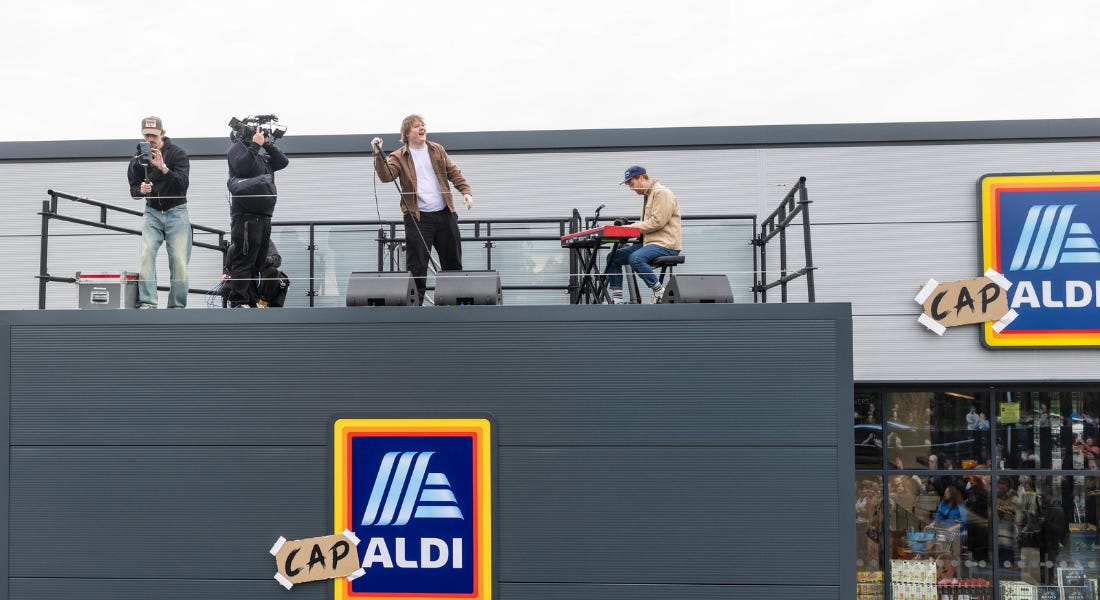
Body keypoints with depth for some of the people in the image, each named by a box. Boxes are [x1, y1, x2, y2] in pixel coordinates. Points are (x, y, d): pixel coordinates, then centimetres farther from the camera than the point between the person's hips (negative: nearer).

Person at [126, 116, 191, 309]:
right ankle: (147, 302, -16)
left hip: (176, 212, -2)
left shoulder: (177, 154, -5)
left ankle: (177, 305, 0)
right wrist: (140, 190, -16)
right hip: (152, 212, 3)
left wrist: (163, 167, -30)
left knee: (179, 260, -8)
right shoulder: (138, 158, 5)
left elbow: (183, 184, -17)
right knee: (146, 254, -15)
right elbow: (133, 190, 8)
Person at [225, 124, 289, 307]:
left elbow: (283, 162, 14)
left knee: (257, 264, 11)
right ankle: (237, 303, -7)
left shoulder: (262, 157, 23)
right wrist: (256, 145, -14)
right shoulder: (238, 147, 0)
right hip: (246, 216, -9)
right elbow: (242, 166, -19)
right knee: (242, 263, -9)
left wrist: (267, 144, 6)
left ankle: (251, 302, 18)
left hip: (264, 216, 9)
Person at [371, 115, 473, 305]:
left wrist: (466, 191, -4)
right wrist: (378, 154, -24)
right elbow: (386, 176, -13)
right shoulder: (399, 157, 2)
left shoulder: (437, 150, 13)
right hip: (418, 217, -4)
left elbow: (454, 172, 10)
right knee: (417, 266, -4)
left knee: (452, 261, 11)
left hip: (444, 213, 4)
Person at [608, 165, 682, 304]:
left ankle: (659, 291, -19)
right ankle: (616, 299, -1)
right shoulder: (647, 195, 21)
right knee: (613, 257, 2)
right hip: (649, 242, 10)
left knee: (635, 258, -35)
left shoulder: (662, 193, -10)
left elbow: (657, 222, -21)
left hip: (665, 244, -10)